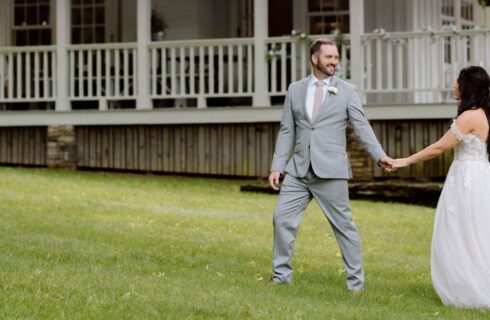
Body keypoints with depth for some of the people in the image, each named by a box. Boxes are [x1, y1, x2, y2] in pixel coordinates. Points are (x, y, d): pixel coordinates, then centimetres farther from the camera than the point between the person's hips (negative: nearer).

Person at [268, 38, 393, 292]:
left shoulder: (346, 92, 3)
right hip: (298, 170, 3)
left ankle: (356, 281, 8)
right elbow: (287, 131, 11)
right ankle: (281, 275, 14)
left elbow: (362, 127, -4)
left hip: (330, 171, -3)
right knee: (282, 218, 1)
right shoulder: (295, 90, 10)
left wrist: (379, 156, -18)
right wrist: (276, 166, 5)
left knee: (343, 225, -1)